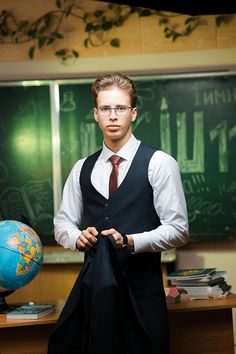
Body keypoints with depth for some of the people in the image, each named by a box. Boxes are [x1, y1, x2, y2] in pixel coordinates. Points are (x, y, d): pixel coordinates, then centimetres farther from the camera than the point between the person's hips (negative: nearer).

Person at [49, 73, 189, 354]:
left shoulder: (159, 163, -4)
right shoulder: (82, 169, 10)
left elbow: (178, 229, -6)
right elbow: (63, 223, 15)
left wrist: (130, 241, -19)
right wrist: (77, 237, -8)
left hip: (143, 289, -3)